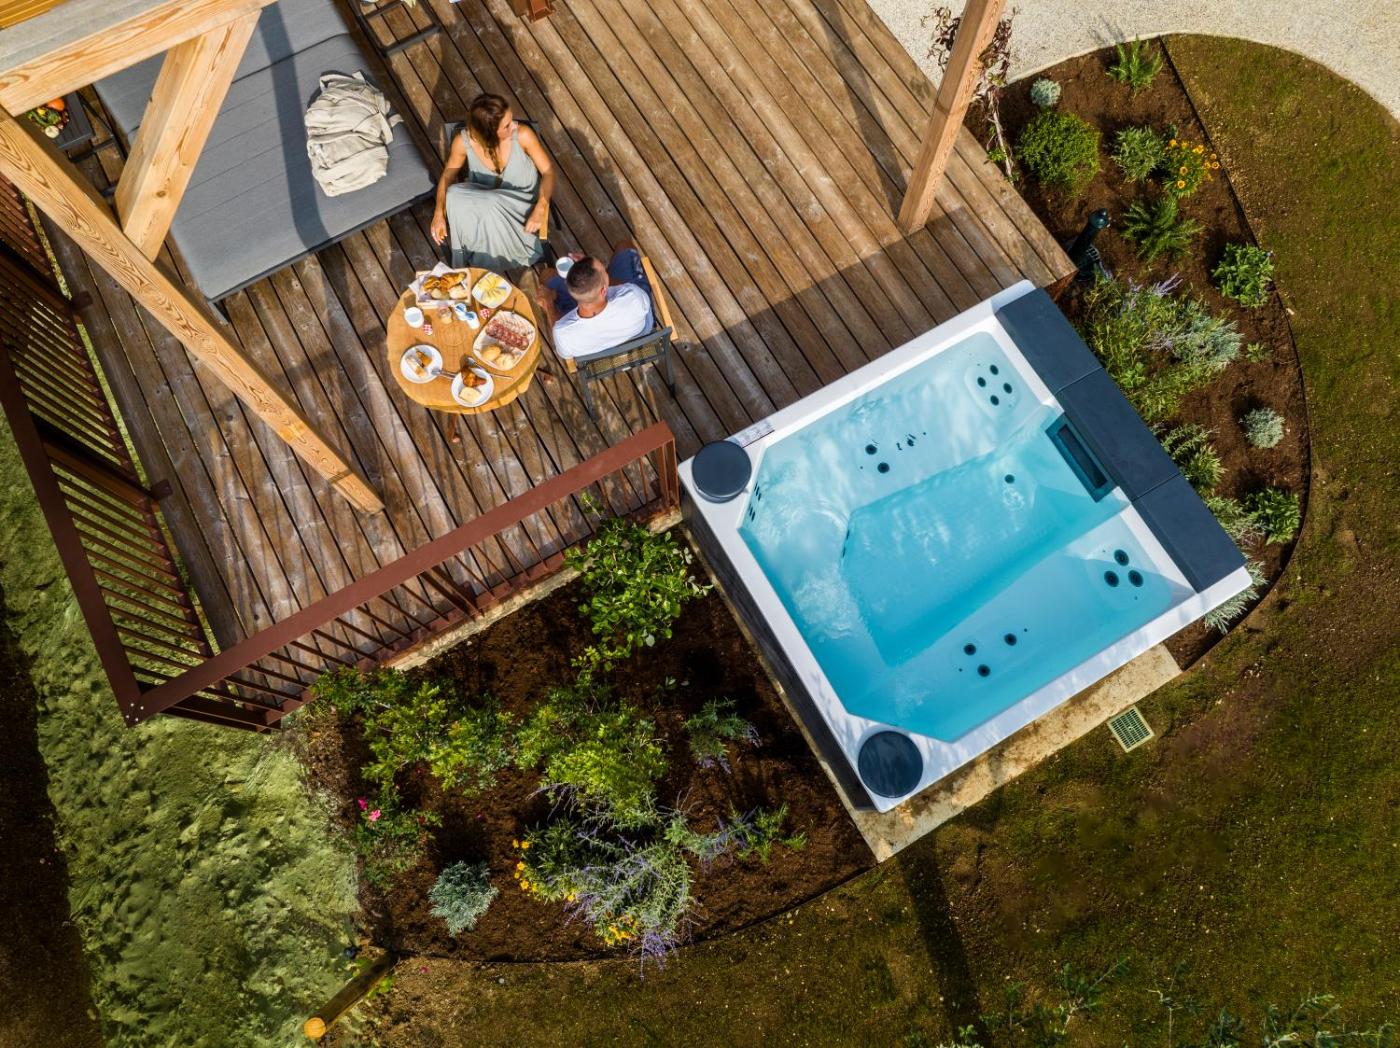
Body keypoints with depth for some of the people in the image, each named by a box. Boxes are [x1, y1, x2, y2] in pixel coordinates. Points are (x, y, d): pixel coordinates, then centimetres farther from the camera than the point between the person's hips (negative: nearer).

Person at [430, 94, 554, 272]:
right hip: (483, 202, 2)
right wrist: (439, 213, -17)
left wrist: (540, 209, -29)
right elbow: (448, 175, -2)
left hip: (521, 204, -2)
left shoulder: (523, 135, -25)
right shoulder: (464, 141, -20)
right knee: (454, 195, -29)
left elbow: (548, 171, -13)